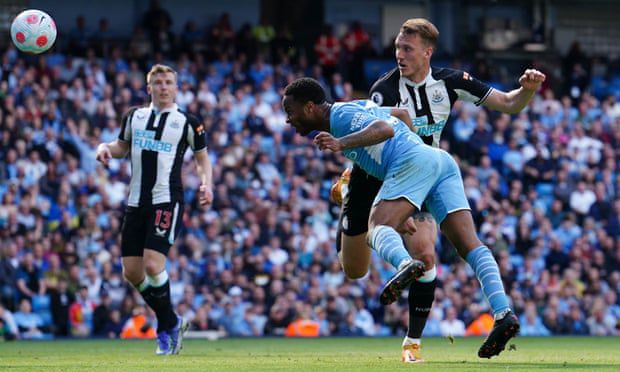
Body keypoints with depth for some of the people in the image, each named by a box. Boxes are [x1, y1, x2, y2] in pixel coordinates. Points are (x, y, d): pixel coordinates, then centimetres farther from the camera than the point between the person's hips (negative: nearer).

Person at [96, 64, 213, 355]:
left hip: (167, 201, -5)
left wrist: (206, 184, -7)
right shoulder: (133, 116, 11)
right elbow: (123, 146, 24)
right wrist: (106, 148, 2)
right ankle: (172, 323, 22)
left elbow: (202, 157, 10)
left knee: (152, 264, -20)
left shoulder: (188, 123, 1)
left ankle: (167, 327, 1)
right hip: (136, 202, 5)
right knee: (131, 272, 3)